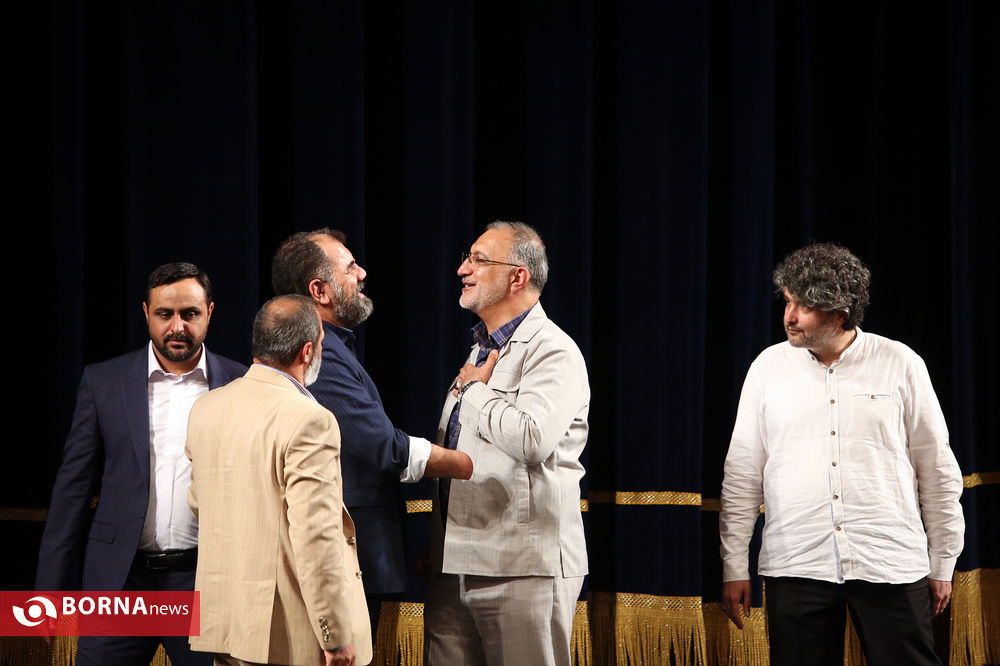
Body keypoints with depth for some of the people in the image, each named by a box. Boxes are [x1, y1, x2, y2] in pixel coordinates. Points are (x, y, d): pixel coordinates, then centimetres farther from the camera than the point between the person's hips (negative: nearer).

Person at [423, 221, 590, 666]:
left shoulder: (552, 353, -8)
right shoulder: (482, 350, 22)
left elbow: (533, 440, -25)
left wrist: (475, 389, -9)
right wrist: (433, 547, 22)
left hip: (523, 567, -8)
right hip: (455, 566, 8)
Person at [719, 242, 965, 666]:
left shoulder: (899, 365, 2)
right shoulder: (769, 368, 6)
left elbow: (938, 471, 7)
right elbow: (742, 473, 9)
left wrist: (942, 566, 7)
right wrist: (734, 567, 5)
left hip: (889, 565, -1)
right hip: (796, 566, 1)